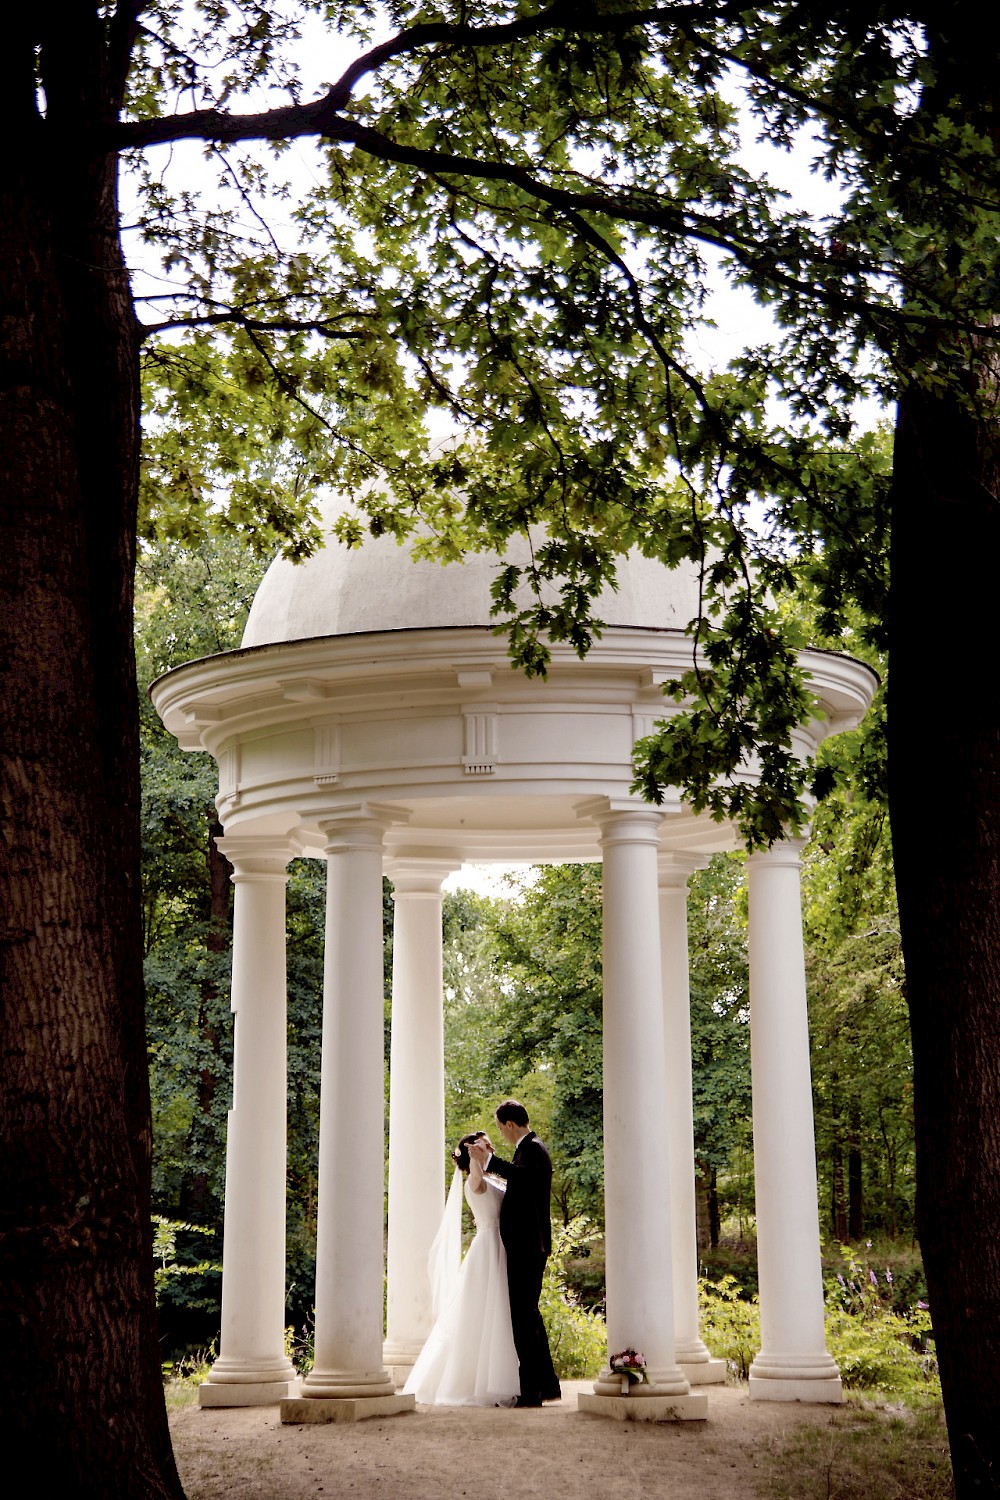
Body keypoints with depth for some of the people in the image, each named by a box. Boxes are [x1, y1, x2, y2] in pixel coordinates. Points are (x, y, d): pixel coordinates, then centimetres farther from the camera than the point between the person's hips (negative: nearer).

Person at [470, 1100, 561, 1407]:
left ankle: (531, 1390, -8)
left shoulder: (533, 1149, -14)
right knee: (529, 1313, 17)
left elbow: (523, 1175, -36)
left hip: (526, 1246, -11)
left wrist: (488, 1161, -37)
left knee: (523, 1316, -9)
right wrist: (491, 1158, 26)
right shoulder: (529, 1147, 19)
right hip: (529, 1245, 11)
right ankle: (548, 1385, 25)